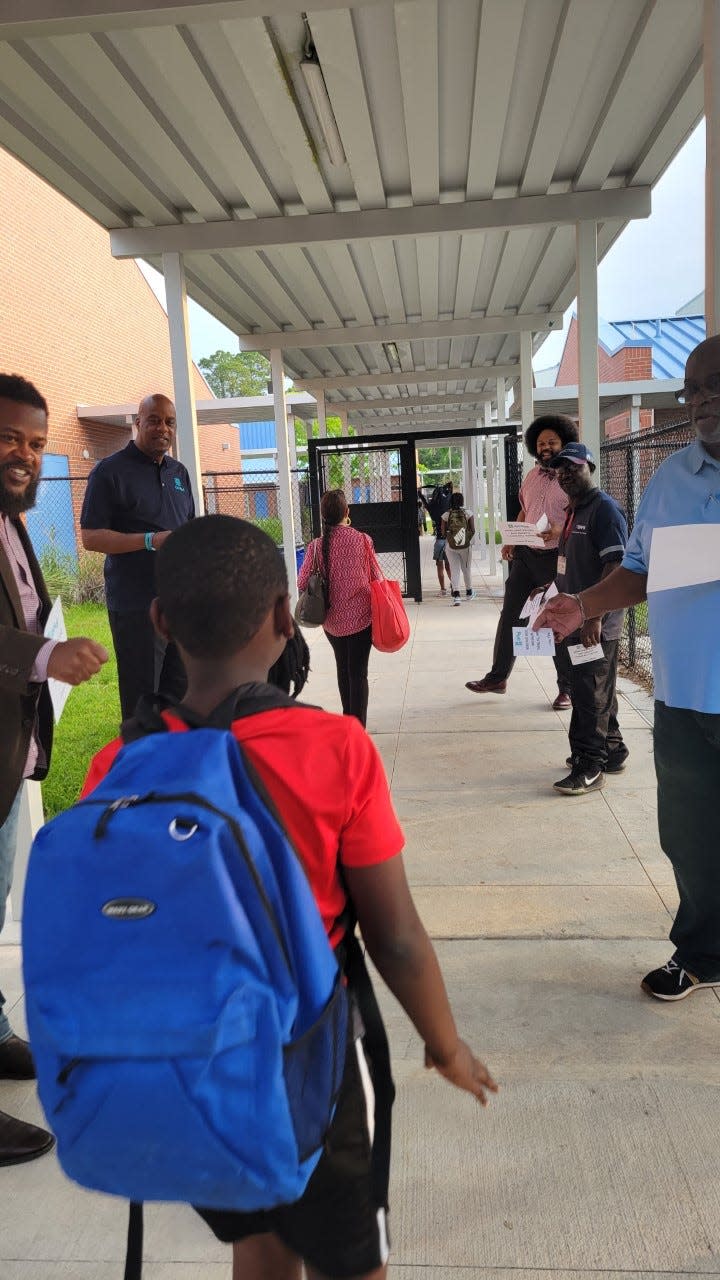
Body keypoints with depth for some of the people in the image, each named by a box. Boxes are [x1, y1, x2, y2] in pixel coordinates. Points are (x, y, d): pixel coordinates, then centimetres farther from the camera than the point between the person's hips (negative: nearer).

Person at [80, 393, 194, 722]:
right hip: (136, 605, -6)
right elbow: (90, 537, -12)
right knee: (141, 699, 0)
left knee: (180, 693, 15)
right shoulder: (110, 471, -6)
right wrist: (151, 540, -21)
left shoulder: (179, 472, 14)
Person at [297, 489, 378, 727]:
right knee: (358, 672, 2)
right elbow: (375, 577, -4)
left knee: (343, 670, 20)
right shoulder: (361, 539, -11)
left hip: (332, 620, 3)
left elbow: (302, 584, -6)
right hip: (360, 616, -2)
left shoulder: (316, 546, -8)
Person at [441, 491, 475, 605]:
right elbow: (473, 530, -5)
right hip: (465, 546, 1)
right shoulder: (468, 513, -4)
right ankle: (469, 592, 33)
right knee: (467, 569, 17)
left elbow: (443, 533, -4)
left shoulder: (446, 515, -4)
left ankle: (456, 594, -15)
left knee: (455, 570, 1)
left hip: (450, 546, -1)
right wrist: (468, 539, 13)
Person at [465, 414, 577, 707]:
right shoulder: (531, 476, 12)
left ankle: (566, 688, 14)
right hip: (525, 553, 6)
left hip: (556, 557, -6)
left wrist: (560, 531, -30)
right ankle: (498, 677, 18)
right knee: (510, 614, 7)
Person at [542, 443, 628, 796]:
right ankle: (611, 751, 30)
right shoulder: (573, 511, 15)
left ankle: (590, 767, 2)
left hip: (596, 623, -9)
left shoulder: (604, 508, -14)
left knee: (590, 692, -5)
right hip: (576, 617, 9)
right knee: (596, 689, 17)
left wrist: (595, 616, -26)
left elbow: (616, 565, -22)